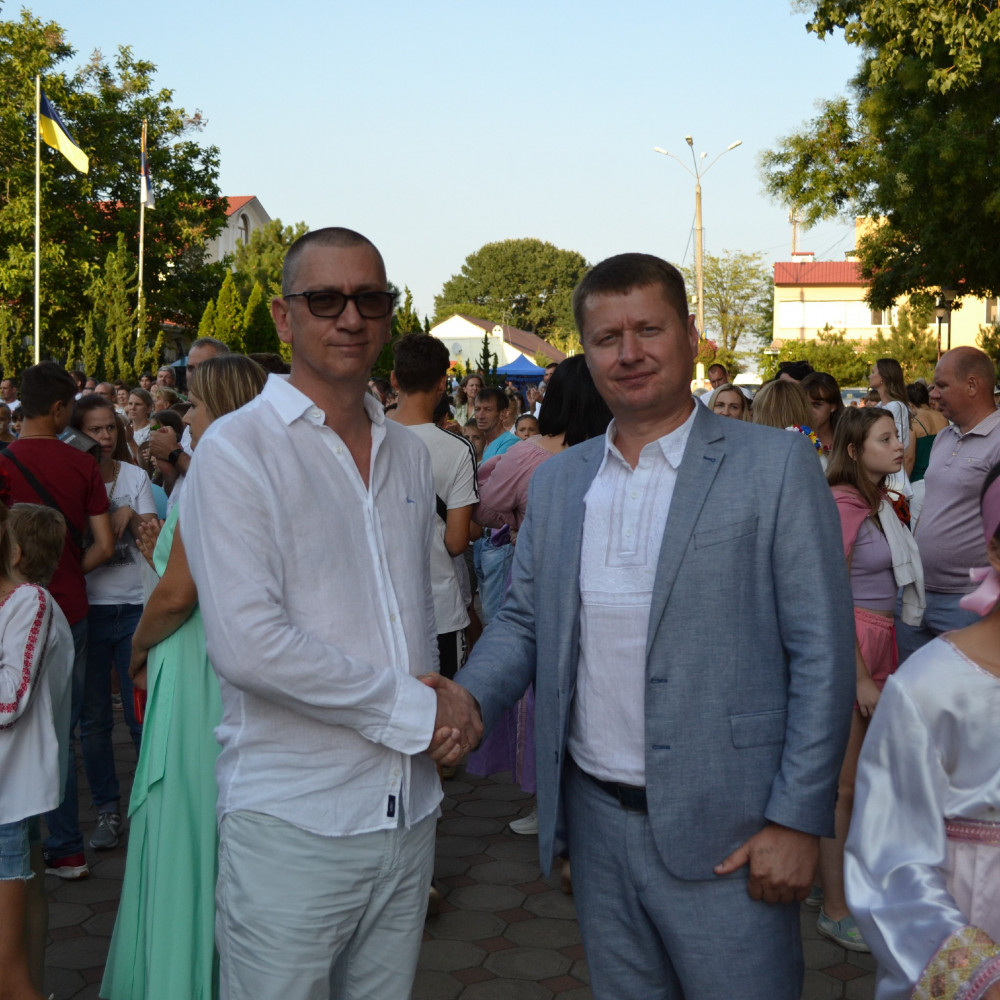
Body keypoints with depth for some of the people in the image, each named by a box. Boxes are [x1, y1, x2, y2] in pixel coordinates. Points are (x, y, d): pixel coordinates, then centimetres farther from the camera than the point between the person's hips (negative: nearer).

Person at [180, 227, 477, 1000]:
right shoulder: (238, 449, -9)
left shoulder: (410, 455, 12)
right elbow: (248, 642, -19)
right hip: (293, 823, -6)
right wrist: (413, 710, -13)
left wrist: (444, 704, -1)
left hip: (409, 813, 6)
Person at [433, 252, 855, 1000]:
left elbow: (823, 653, -9)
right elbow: (524, 619, 13)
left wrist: (797, 822, -13)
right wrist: (470, 694, -8)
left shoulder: (775, 466, -8)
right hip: (596, 820, 5)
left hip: (725, 837, -4)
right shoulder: (557, 481, 8)